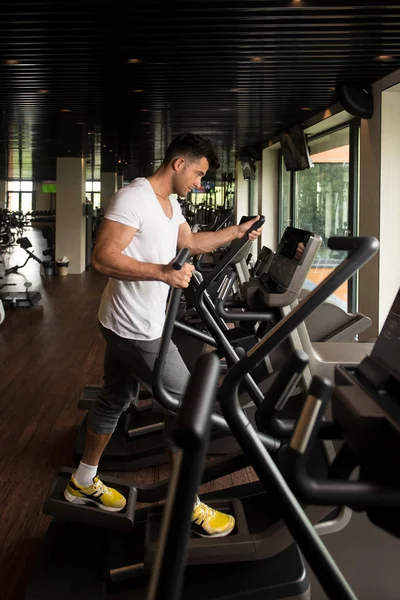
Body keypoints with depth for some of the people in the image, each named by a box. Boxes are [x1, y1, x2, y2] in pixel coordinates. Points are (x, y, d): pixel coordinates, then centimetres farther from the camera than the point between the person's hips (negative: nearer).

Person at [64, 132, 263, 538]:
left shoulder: (170, 205, 11)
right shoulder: (133, 198, -20)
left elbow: (191, 242, 28)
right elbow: (103, 258, -26)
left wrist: (237, 232, 23)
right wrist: (163, 272, -33)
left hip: (124, 326, 10)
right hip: (136, 330, -10)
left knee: (114, 400, 20)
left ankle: (83, 482, 37)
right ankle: (188, 507, 8)